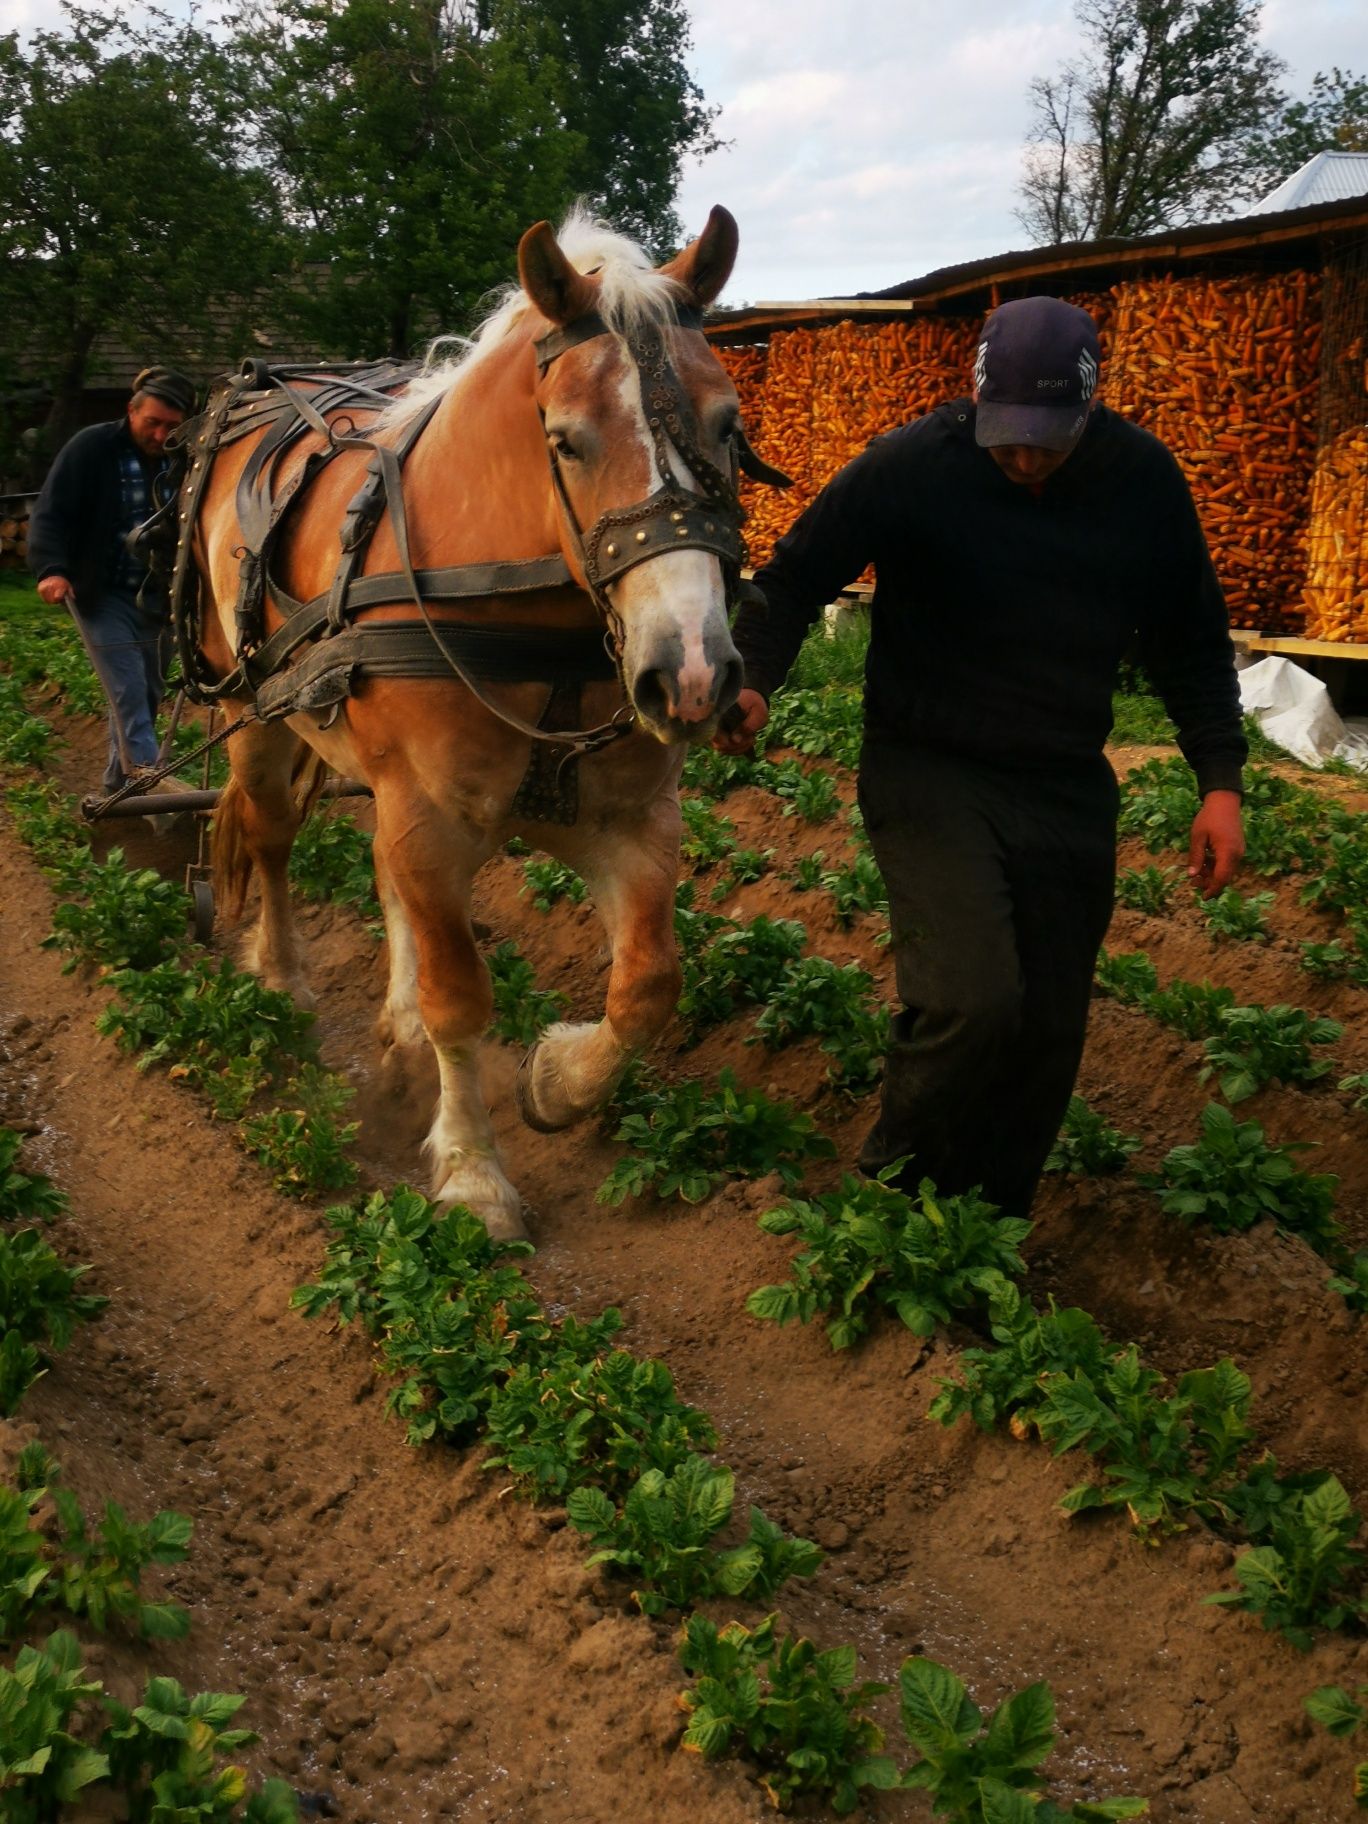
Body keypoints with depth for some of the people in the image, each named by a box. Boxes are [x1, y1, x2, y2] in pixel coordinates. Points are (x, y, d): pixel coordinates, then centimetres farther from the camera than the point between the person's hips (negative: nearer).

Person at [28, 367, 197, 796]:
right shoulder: (91, 448, -12)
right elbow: (51, 514, -15)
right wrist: (51, 568, -31)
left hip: (155, 596, 5)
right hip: (100, 593, -5)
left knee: (149, 692, 10)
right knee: (128, 689, -16)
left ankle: (118, 784, 24)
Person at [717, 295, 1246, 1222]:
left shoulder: (1145, 480, -2)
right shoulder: (910, 467, -13)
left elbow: (1192, 641, 9)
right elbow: (795, 579, -7)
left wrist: (1221, 780, 1)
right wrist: (753, 679, -26)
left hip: (1068, 792, 4)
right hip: (930, 772, -4)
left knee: (1047, 1034, 6)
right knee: (973, 999, -23)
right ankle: (892, 1192, 5)